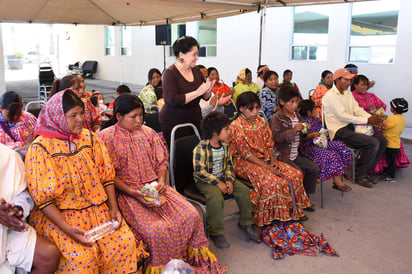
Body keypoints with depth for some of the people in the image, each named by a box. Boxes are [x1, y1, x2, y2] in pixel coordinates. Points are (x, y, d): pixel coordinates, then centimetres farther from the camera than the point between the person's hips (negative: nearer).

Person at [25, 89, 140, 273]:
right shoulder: (40, 149, -9)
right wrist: (66, 229, -19)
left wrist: (114, 209, -5)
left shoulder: (89, 138, 5)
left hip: (97, 209, 4)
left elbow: (106, 177, 6)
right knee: (81, 256, -25)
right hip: (58, 214, -4)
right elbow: (42, 198, -11)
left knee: (125, 242, -15)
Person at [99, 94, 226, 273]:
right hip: (127, 193, -4)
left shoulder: (148, 133, 12)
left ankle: (195, 259, 9)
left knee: (191, 216, -12)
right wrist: (134, 193, -18)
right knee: (157, 230, -28)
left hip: (155, 187, 5)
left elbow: (161, 162, 14)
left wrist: (161, 181, -6)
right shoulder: (106, 137, -3)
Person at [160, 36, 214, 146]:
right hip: (174, 123, -5)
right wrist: (197, 92, -21)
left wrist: (207, 90, -9)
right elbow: (172, 100, -23)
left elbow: (205, 98, 14)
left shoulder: (196, 72, 8)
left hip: (195, 120, 6)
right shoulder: (170, 73, -10)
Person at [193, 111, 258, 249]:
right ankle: (216, 233, -18)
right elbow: (199, 172, -21)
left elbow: (229, 165, 10)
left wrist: (229, 180, -8)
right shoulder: (200, 149, -20)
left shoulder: (225, 146, 3)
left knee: (243, 190, -8)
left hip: (221, 178, 7)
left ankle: (245, 222, 12)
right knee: (216, 197, -33)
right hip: (205, 181, -6)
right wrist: (218, 183, -22)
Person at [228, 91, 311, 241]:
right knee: (273, 182, -32)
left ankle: (294, 211, 11)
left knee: (296, 174, -6)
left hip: (265, 160, 8)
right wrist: (267, 167, -20)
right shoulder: (236, 126, -15)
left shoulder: (261, 121, 9)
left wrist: (273, 162, -5)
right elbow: (246, 153, -17)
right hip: (245, 163, -8)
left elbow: (269, 144, 12)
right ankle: (259, 222, -18)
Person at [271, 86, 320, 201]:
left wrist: (304, 131, 4)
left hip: (296, 154, 8)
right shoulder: (277, 118, -11)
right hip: (283, 155, -8)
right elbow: (276, 137, -22)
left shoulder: (297, 116, 14)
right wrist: (293, 131, -26)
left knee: (314, 168, -1)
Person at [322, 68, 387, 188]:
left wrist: (373, 118, -11)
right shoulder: (330, 96, -13)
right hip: (339, 132, -9)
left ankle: (364, 170, 10)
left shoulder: (348, 93, 15)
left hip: (350, 128, 9)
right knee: (373, 143, -21)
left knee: (382, 141, -1)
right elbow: (343, 116, -19)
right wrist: (367, 121, -18)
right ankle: (359, 175, -5)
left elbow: (357, 109, 9)